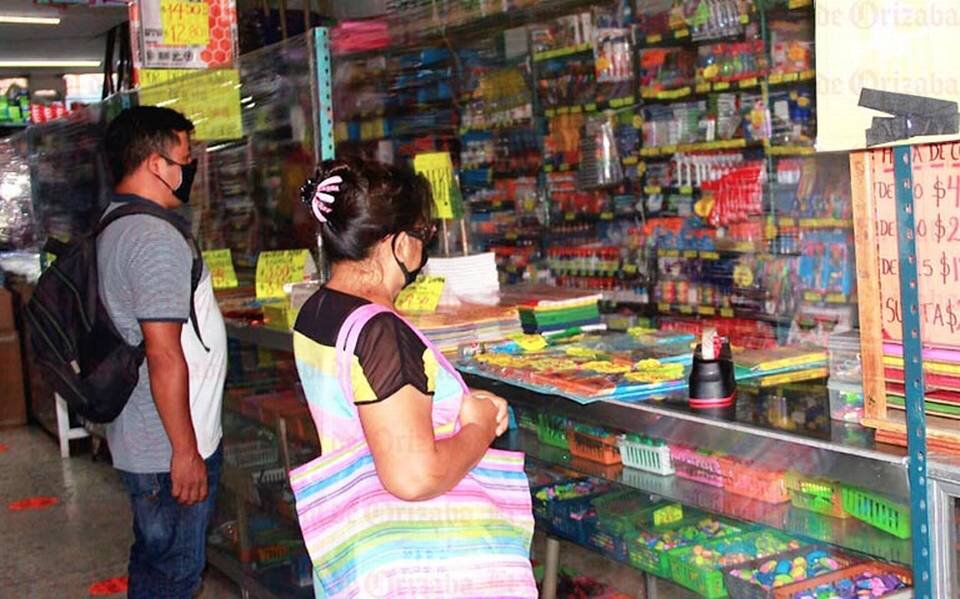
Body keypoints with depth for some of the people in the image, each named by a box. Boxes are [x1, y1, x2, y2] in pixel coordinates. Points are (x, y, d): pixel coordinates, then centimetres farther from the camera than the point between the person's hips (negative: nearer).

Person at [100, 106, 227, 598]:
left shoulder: (115, 227, 11)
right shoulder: (157, 238, -21)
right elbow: (164, 355, -24)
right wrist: (186, 450, -20)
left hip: (139, 442, 10)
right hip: (171, 449, -10)